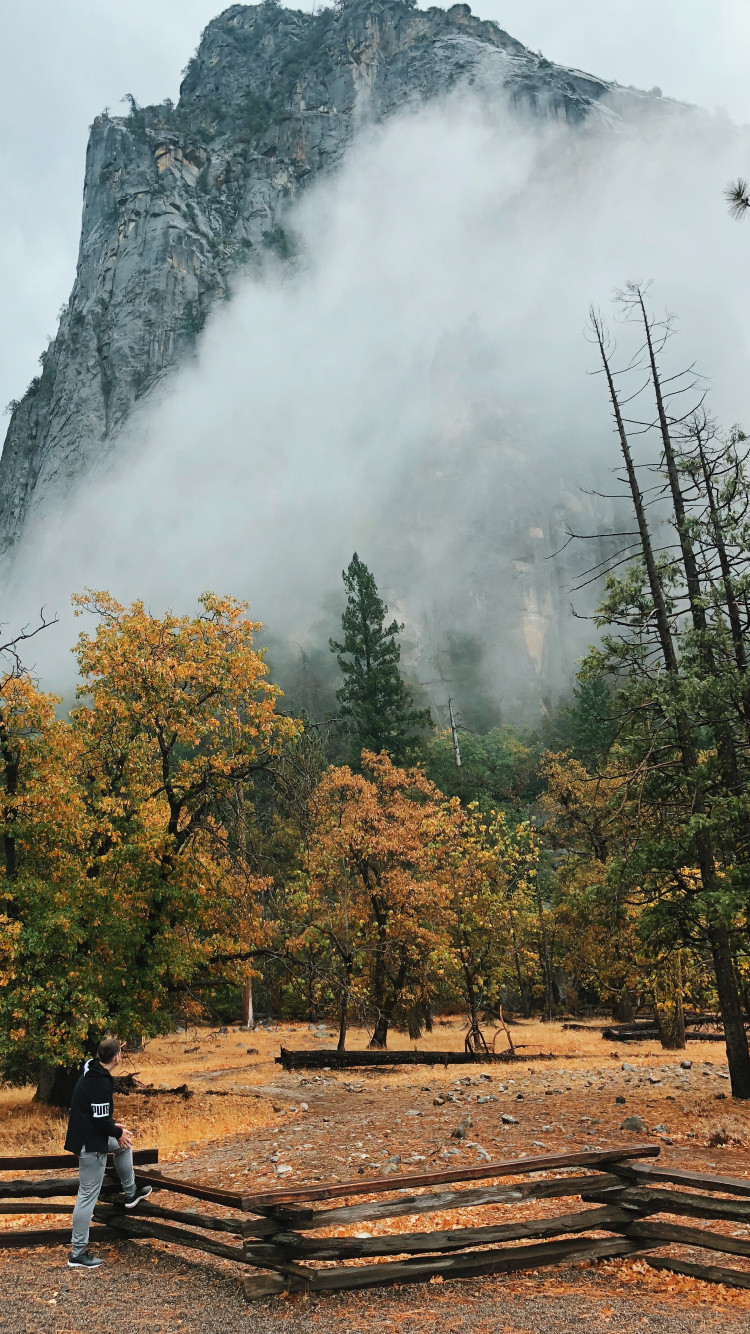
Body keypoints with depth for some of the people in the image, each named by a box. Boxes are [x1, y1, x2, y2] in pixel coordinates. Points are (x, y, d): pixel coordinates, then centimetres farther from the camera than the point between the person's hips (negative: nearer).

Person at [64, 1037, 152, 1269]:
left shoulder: (92, 1073, 5)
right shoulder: (100, 1083, -26)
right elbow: (100, 1119, -25)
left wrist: (115, 1127, 14)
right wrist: (118, 1132, -8)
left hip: (88, 1135, 10)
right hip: (91, 1144, -10)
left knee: (124, 1146, 27)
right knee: (88, 1195, -1)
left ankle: (131, 1193, 38)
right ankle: (78, 1253, 9)